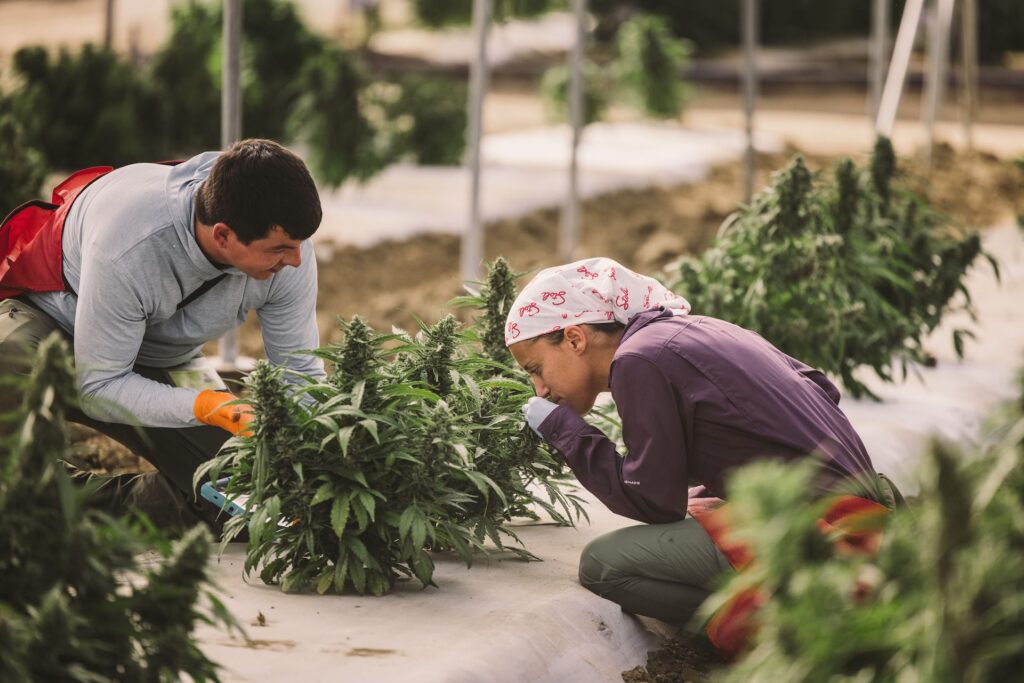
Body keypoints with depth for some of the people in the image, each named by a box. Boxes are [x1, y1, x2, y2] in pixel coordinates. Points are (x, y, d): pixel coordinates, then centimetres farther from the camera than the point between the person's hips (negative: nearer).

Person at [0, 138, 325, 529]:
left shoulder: (287, 245, -26)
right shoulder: (128, 247, -41)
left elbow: (301, 369, -13)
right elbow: (100, 387, -33)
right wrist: (211, 407, -46)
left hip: (163, 364, 5)